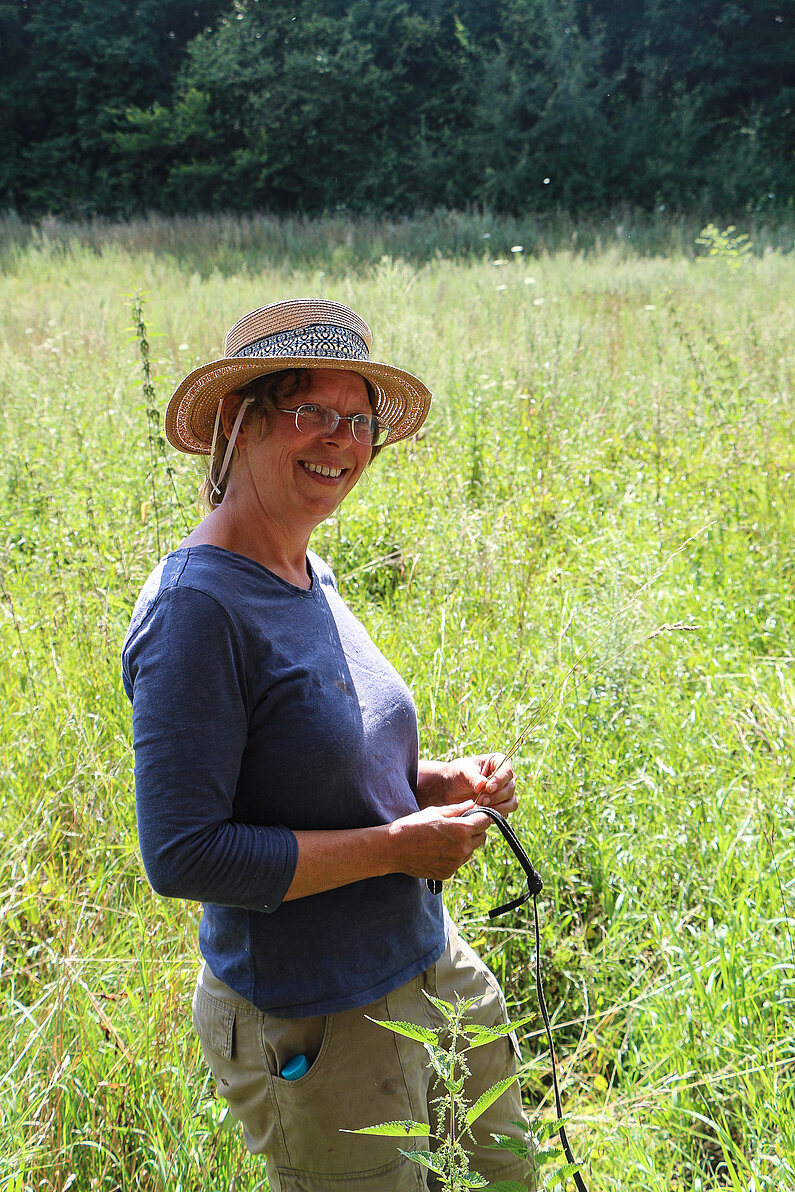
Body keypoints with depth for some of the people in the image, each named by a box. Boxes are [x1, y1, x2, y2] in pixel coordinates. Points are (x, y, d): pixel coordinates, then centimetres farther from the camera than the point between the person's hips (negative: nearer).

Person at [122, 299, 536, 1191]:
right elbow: (181, 855, -25)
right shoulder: (197, 606, -22)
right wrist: (395, 844, -21)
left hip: (430, 969, 9)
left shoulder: (309, 576, 5)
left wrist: (437, 782, -1)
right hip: (314, 1029, -9)